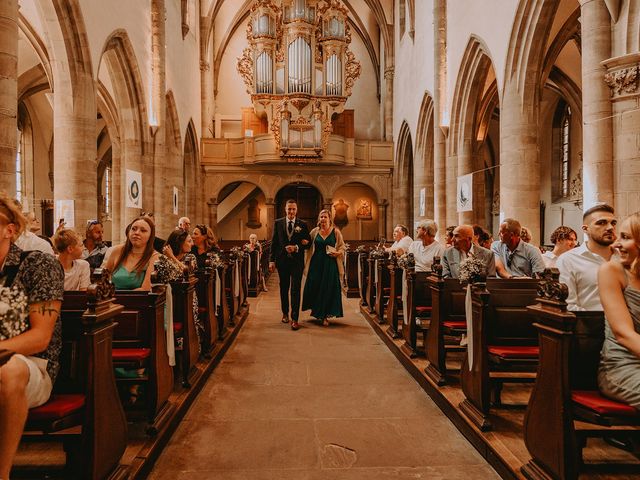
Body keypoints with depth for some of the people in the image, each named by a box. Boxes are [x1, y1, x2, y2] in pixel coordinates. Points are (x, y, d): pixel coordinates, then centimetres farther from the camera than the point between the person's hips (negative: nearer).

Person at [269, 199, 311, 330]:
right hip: (282, 260, 2)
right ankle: (285, 313, 32)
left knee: (295, 289, -5)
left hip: (297, 261, -2)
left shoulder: (303, 224, 1)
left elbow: (308, 243, 1)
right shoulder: (278, 223, 4)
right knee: (284, 289, 15)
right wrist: (272, 260, -2)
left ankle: (295, 319, -2)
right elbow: (274, 243, 4)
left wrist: (296, 248, -17)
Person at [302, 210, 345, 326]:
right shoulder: (314, 232, 5)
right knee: (314, 288, 3)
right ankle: (316, 311, 27)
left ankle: (325, 316, 11)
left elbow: (342, 247, 6)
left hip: (330, 264, -1)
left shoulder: (336, 232, 1)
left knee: (329, 289, 0)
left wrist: (337, 253, -13)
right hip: (316, 264, 1)